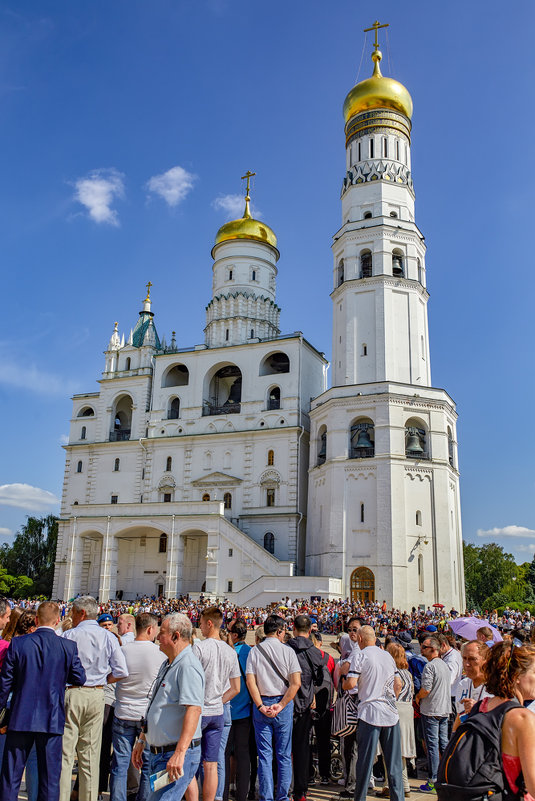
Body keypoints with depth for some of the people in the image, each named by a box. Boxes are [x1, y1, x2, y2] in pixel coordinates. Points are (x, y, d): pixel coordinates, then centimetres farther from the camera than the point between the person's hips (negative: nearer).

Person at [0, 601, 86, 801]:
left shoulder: (18, 643, -7)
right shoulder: (68, 647, -9)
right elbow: (80, 678, -3)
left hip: (21, 717, 1)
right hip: (52, 719, 0)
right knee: (50, 777, 11)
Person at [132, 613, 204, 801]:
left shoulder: (188, 666, -18)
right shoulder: (167, 665, 15)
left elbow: (193, 710, -28)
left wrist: (179, 753, -33)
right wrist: (142, 740, 25)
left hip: (178, 754, -10)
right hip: (158, 753, 10)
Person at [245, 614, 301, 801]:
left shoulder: (254, 651, -1)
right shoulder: (288, 651, -4)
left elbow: (250, 682, -9)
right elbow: (296, 683, -10)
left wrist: (261, 706, -8)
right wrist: (281, 705, -8)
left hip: (262, 705, 1)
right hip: (284, 704, -1)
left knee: (264, 755, 8)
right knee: (284, 755, 10)